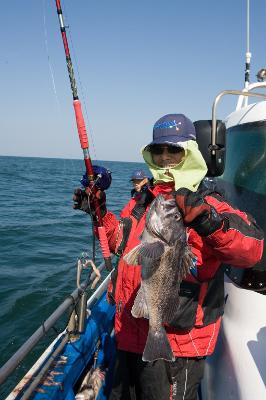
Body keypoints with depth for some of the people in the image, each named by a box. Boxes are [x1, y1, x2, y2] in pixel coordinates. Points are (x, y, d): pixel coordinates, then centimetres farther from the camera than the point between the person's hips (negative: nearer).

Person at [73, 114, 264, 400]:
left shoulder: (207, 204, -14)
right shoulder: (142, 201, 8)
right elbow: (122, 242, 21)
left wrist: (208, 220, -45)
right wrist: (100, 213, 8)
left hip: (176, 346, -7)